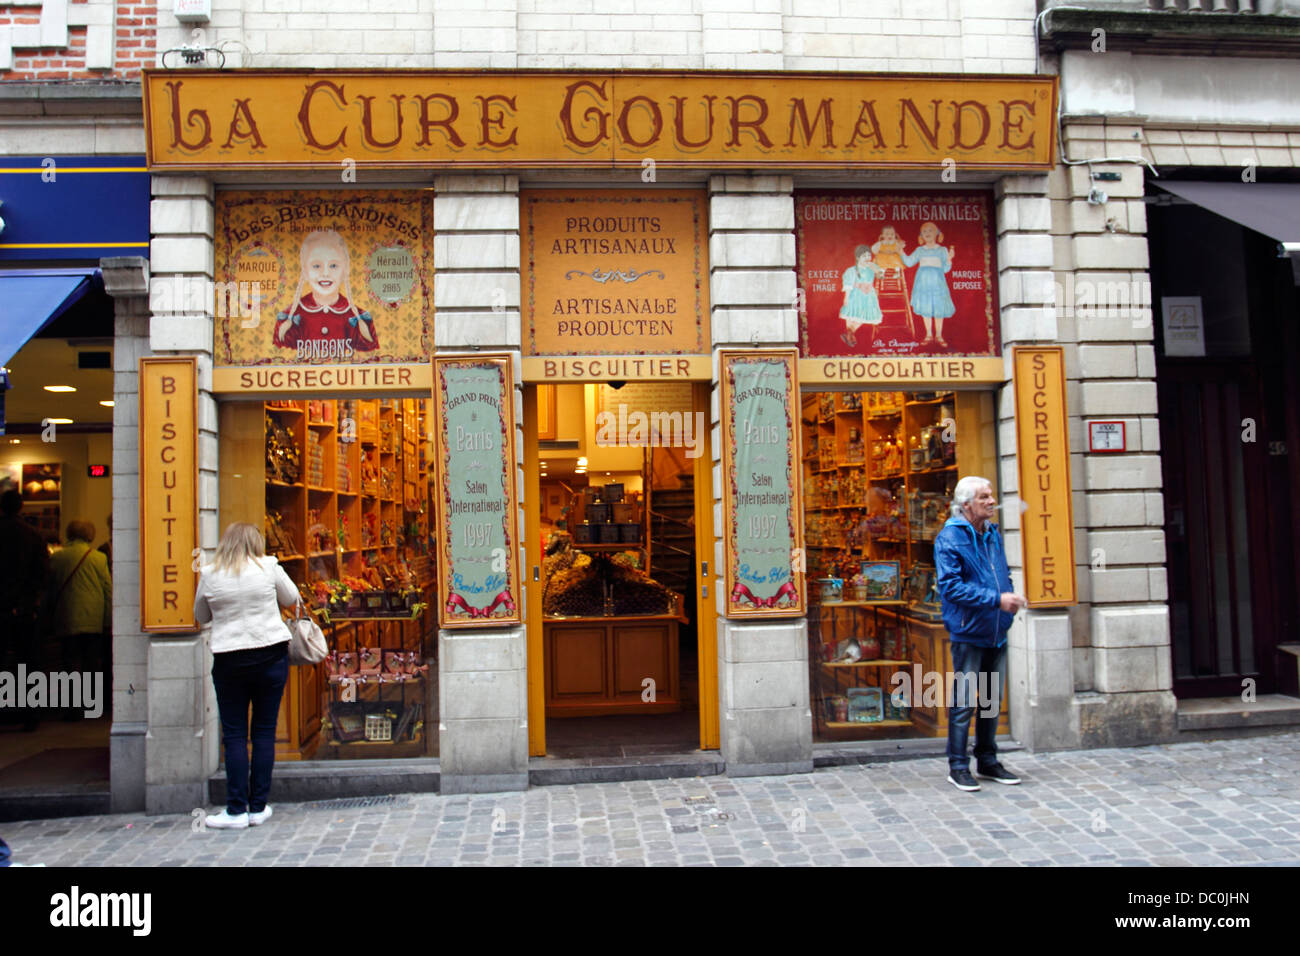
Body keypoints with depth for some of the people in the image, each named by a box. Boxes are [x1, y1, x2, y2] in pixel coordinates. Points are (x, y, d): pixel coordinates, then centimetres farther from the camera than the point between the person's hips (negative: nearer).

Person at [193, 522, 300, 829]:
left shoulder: (209, 574, 0)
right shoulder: (268, 567, -3)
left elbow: (201, 616, 13)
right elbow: (291, 598, 11)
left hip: (229, 660, 0)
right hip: (271, 653, 0)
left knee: (234, 735, 6)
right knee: (264, 732, 7)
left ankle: (236, 810, 7)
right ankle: (258, 807, 12)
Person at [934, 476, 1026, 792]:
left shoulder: (993, 534, 11)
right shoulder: (949, 538, -12)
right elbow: (950, 586, -19)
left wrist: (1010, 596, 1)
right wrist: (996, 599, -22)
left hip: (996, 632, 7)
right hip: (968, 633, -7)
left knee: (992, 700, 15)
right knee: (963, 702, -1)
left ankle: (987, 761, 28)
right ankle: (958, 767, 10)